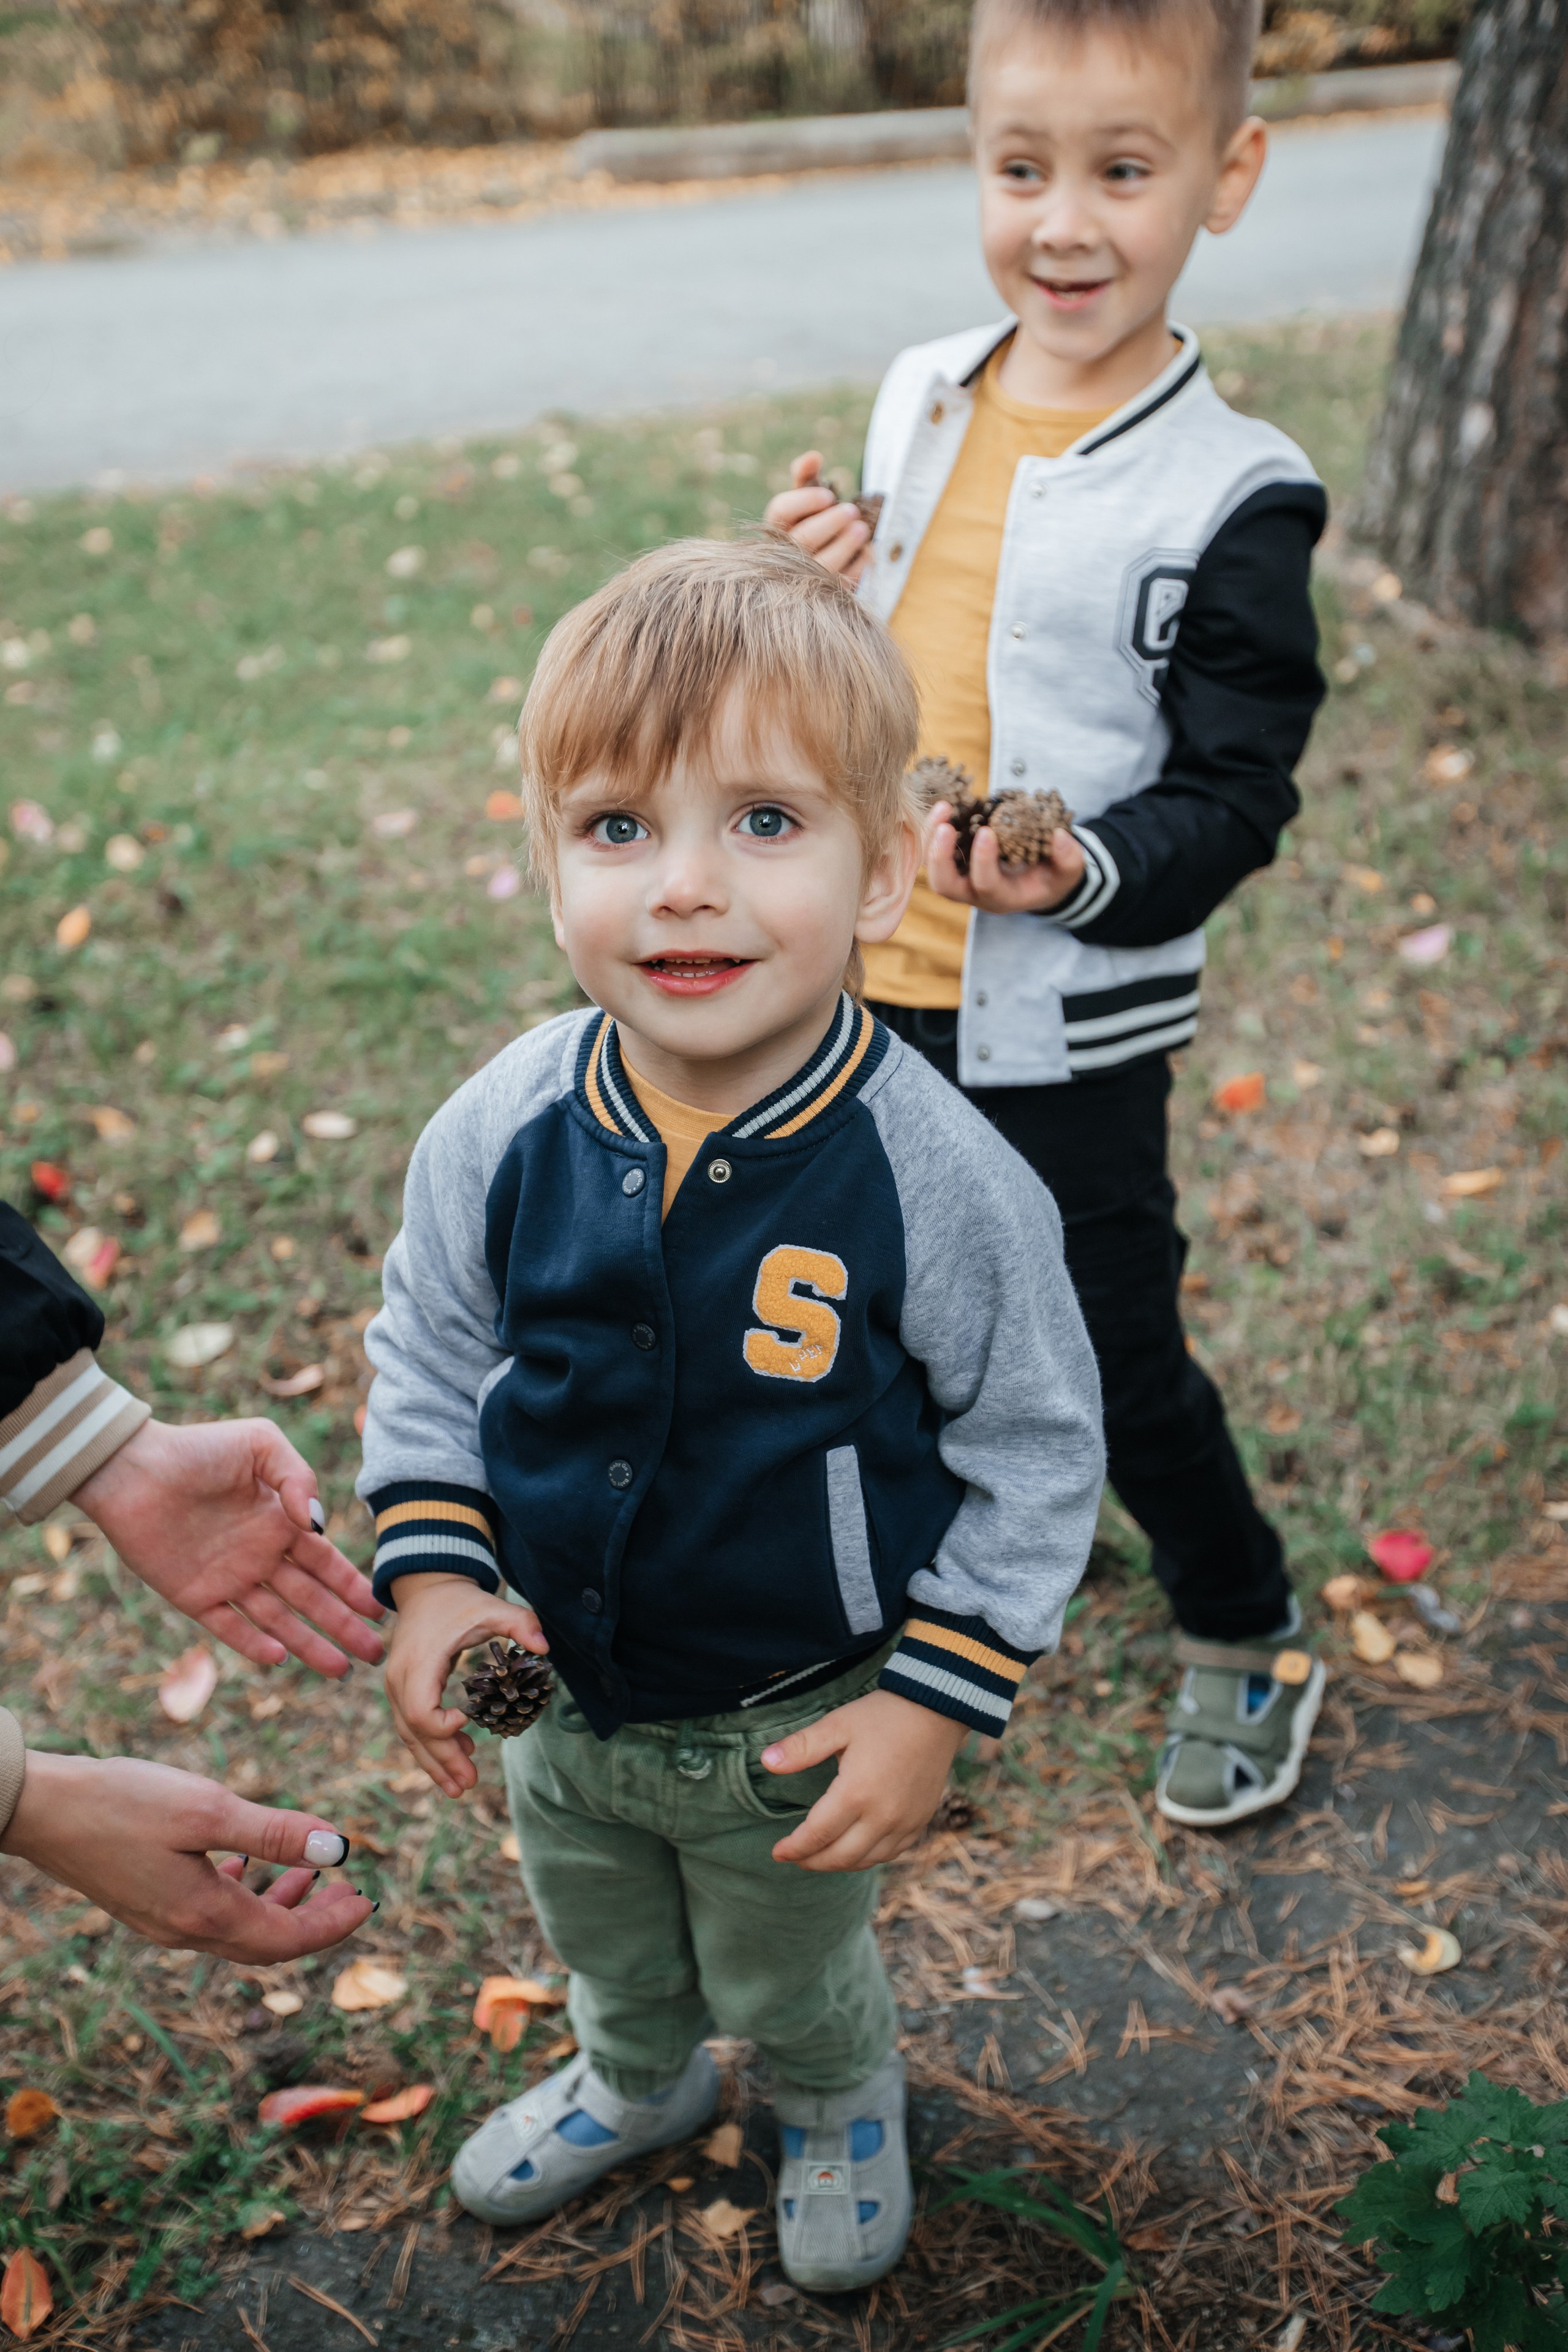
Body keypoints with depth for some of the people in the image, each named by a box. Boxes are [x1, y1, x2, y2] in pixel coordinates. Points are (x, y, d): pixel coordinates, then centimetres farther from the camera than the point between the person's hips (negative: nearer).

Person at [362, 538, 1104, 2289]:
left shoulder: (936, 1178, -29)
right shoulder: (501, 1134, -19)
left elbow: (1033, 1453, -15)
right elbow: (426, 1356, -1)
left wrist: (934, 1699, -16)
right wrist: (430, 1574, -11)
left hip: (794, 1728, -3)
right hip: (556, 1694, 4)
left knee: (792, 1975, 26)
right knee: (604, 1943, 32)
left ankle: (844, 2113, 61)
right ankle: (637, 2085, 66)